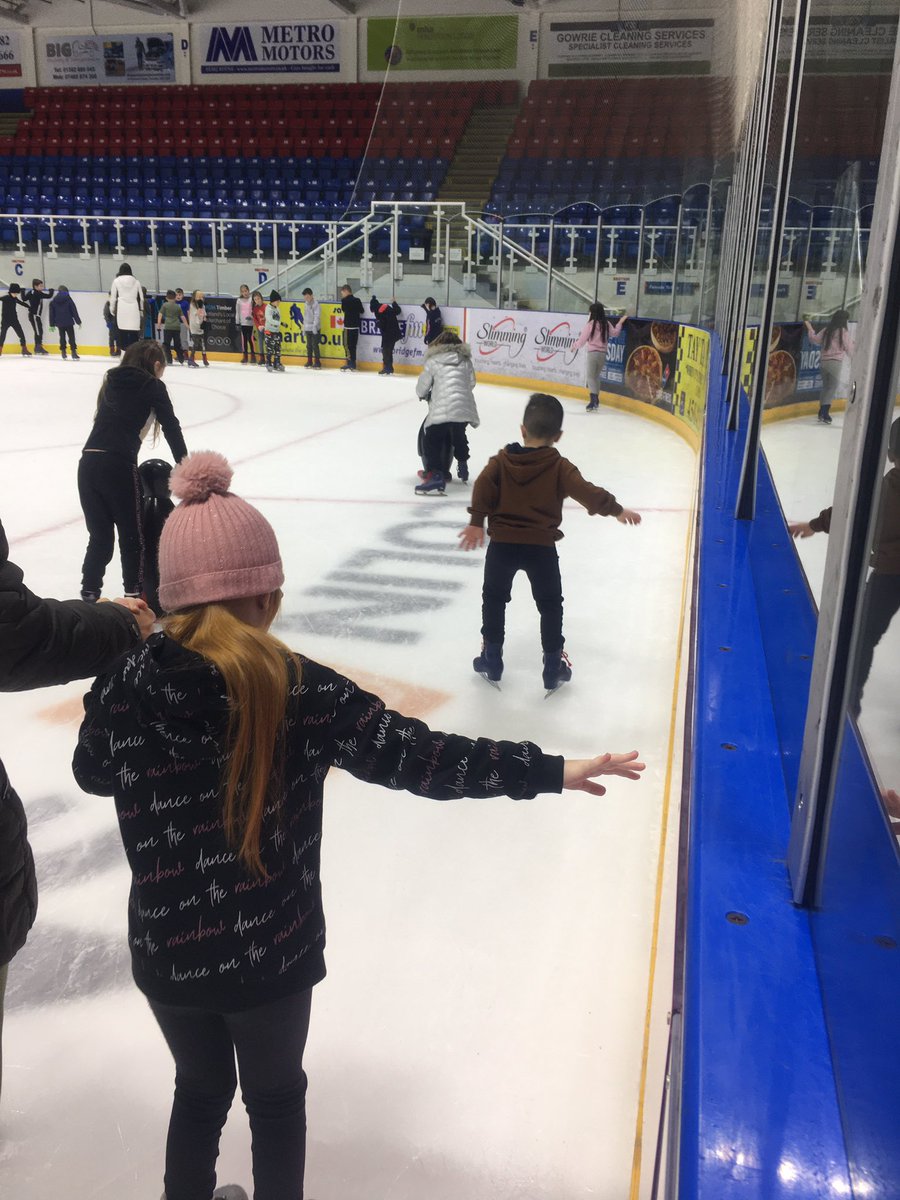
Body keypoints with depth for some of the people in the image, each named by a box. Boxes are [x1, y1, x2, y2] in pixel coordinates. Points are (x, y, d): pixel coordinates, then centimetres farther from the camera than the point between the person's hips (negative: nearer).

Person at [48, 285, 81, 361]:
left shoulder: (53, 301, 5)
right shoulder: (68, 299, -4)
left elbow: (52, 314, 7)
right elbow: (74, 311, -5)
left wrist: (52, 324, 12)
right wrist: (78, 321, 1)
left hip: (59, 323, 3)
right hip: (69, 322, -3)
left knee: (62, 337, 15)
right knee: (71, 337, -3)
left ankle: (63, 351, 15)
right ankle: (73, 352, -13)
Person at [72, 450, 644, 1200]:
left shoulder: (127, 685, -12)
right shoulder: (298, 690, -21)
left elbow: (93, 772, 7)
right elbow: (419, 758, -22)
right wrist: (547, 770, -17)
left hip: (166, 955, 3)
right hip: (271, 952, -2)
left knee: (199, 1092, 28)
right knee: (276, 1100, 24)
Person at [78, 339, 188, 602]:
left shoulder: (113, 382, 23)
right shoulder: (152, 386, 7)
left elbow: (108, 423, 20)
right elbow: (172, 428, 3)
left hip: (88, 462, 6)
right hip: (118, 465, -5)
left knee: (100, 536, 15)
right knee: (132, 538, 6)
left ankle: (89, 593, 16)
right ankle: (135, 595, 10)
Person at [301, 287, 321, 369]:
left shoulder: (315, 303, -10)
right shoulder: (306, 304, 15)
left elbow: (317, 316, -18)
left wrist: (314, 326, -26)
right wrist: (304, 328, 19)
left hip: (315, 329, -8)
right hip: (307, 329, 8)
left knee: (315, 345, -8)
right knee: (309, 346, 12)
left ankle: (317, 363, -3)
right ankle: (309, 361, 22)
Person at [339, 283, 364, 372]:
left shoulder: (345, 300, -8)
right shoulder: (357, 300, 7)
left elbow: (343, 310, 2)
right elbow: (362, 311, 11)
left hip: (348, 326, -6)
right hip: (356, 326, 6)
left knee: (347, 345, -3)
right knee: (353, 345, 11)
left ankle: (349, 363, -9)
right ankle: (353, 364, 12)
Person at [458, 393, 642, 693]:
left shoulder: (502, 460, 0)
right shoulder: (559, 467, -5)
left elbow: (483, 487, -12)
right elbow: (585, 491, -12)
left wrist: (476, 523, -9)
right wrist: (616, 509, -4)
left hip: (503, 543, 1)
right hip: (541, 547, -1)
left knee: (494, 598, 19)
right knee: (550, 604, 14)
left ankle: (492, 659, 24)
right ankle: (553, 666, 18)